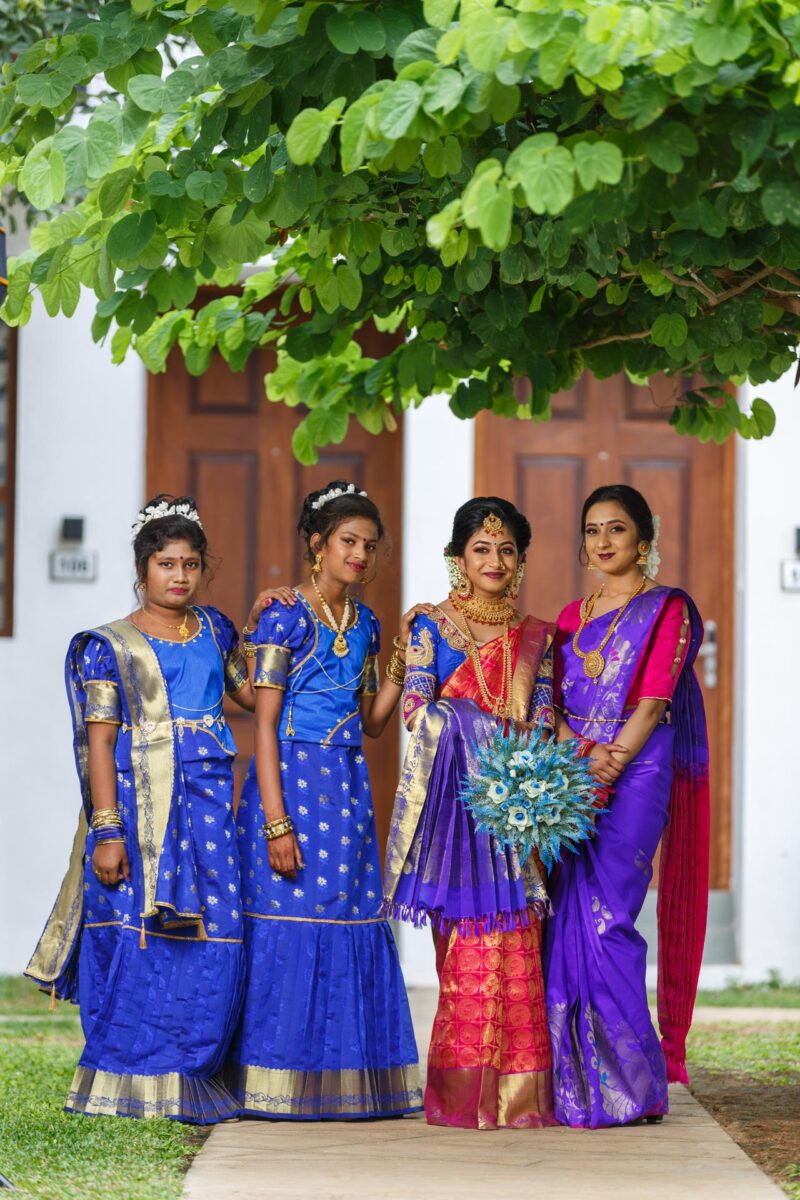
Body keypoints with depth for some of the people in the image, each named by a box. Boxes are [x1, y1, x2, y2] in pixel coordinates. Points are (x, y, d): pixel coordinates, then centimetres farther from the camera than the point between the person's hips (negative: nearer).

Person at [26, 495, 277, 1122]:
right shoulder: (109, 646, 1)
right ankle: (129, 1090, 1)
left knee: (212, 945, -2)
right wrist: (107, 831, -13)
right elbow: (99, 744, -5)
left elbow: (253, 692, 31)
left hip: (208, 805, 4)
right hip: (137, 804, -4)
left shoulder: (213, 630, 15)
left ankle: (188, 1086, 7)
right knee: (136, 942, -7)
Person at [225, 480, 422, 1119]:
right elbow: (265, 721, -11)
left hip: (347, 787, 7)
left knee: (353, 920, 4)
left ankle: (339, 1084, 9)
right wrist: (276, 822, -17)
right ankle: (280, 1086, -3)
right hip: (291, 778, -7)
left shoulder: (365, 624, 12)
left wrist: (401, 662, 4)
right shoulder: (285, 617, -7)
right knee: (289, 924, -7)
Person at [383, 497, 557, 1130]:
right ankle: (465, 1089, -5)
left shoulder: (534, 636, 16)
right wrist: (474, 733, -18)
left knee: (515, 943, -5)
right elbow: (415, 707, -3)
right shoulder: (432, 624, 8)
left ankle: (516, 1090, -3)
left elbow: (543, 720, 10)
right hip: (452, 795, -2)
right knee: (470, 938, -9)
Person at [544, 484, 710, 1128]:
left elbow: (653, 701, -8)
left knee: (605, 918, -12)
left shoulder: (667, 609, 1)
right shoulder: (573, 616, 19)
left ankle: (630, 1082, -5)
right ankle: (575, 1082, 3)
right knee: (568, 921, -1)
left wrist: (611, 763, -19)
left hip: (636, 773, -5)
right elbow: (552, 701, 11)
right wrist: (580, 752, -9)